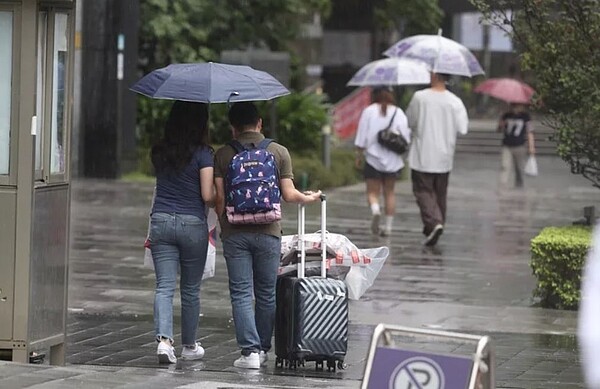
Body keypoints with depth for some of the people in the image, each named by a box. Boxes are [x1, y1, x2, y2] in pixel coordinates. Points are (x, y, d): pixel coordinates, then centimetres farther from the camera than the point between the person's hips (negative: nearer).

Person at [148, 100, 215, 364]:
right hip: (192, 224, -3)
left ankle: (164, 338, -21)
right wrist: (220, 202, 8)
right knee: (191, 289, 12)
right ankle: (189, 346, 23)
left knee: (164, 287, -1)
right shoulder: (202, 154, -9)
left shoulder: (159, 152, 5)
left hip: (161, 222, 3)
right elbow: (208, 195, -12)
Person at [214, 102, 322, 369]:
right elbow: (288, 195, 0)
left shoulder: (223, 155, 1)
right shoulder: (278, 152, 1)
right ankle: (262, 349, 19)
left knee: (241, 294, 1)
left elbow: (219, 198, -1)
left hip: (235, 233, -1)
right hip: (267, 232, 1)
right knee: (266, 294, 12)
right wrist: (309, 198, 20)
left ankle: (250, 350, -9)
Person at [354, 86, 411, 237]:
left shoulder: (368, 111, -3)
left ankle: (375, 209, -28)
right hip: (393, 159, 2)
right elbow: (406, 137, -3)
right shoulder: (398, 113, 0)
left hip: (373, 158, -2)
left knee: (372, 191, 3)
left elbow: (361, 138, -3)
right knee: (389, 192, 14)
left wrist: (359, 155, 6)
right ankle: (388, 226, 12)